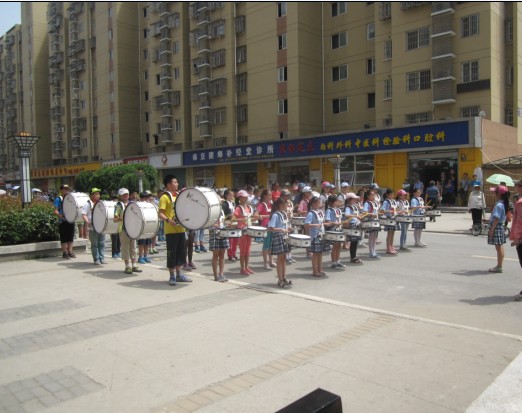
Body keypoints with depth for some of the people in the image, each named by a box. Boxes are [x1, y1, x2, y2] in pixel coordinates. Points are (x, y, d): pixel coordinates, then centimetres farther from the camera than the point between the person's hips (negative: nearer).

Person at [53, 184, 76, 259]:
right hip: (63, 221, -5)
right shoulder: (58, 199, 0)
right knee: (64, 238, 0)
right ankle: (64, 252, 7)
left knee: (70, 237, 9)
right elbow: (55, 211, -7)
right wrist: (60, 215, -26)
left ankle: (70, 251, 17)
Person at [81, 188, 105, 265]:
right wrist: (87, 221, -25)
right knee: (94, 244, 3)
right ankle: (96, 259, 9)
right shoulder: (88, 204, -4)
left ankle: (102, 258, 13)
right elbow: (83, 214, -10)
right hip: (92, 227, -5)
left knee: (102, 244, 7)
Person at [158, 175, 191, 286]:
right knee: (172, 253, -1)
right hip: (171, 230, -7)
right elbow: (161, 214, -15)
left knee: (181, 252, 12)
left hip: (181, 229, 7)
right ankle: (172, 276, 9)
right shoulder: (165, 197, -8)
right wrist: (168, 220, -31)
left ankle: (179, 274, 23)